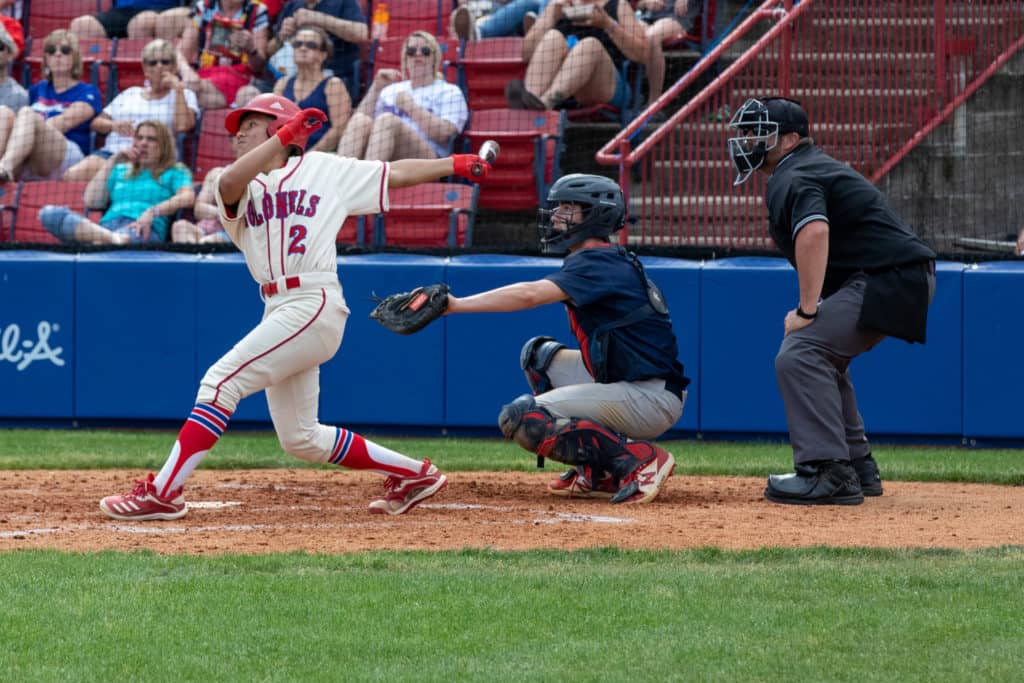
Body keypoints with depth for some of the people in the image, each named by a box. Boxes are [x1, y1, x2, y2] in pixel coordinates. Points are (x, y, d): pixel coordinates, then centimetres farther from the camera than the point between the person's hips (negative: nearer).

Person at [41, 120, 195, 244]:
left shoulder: (174, 173, 23)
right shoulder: (121, 171, 37)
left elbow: (187, 197, 0)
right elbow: (91, 201, 22)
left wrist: (152, 212, -16)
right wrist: (112, 161, 24)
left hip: (142, 230, -4)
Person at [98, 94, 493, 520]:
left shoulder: (322, 169, 9)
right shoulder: (241, 187, 15)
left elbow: (395, 174, 14)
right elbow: (229, 185, -9)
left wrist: (454, 164, 7)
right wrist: (287, 134, -15)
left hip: (314, 305, -7)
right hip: (279, 311, 7)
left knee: (221, 381, -17)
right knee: (300, 439, 9)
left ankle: (163, 493, -20)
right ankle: (414, 475, 23)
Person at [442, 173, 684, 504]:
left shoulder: (598, 263, -14)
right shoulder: (608, 260, 18)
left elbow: (529, 295, -27)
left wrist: (456, 304, -29)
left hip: (652, 400, -10)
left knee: (521, 419, -13)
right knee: (539, 354, 21)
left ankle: (640, 460, -15)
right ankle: (594, 472, 12)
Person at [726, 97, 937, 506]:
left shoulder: (791, 178, -11)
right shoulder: (813, 166, 22)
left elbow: (814, 230, -31)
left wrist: (807, 310, -26)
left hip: (888, 279, -11)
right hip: (907, 279, 11)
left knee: (799, 354, -18)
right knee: (821, 355, 25)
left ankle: (829, 473, -24)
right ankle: (857, 467, 26)